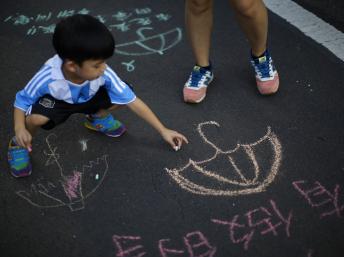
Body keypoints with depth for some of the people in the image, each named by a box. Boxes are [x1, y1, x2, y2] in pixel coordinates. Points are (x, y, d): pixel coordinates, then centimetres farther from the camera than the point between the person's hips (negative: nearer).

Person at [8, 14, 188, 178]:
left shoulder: (104, 74, -34)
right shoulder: (48, 78, -38)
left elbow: (133, 101, -27)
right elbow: (22, 100, -21)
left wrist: (163, 131, -23)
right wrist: (20, 129, -40)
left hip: (88, 99, 3)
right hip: (56, 101, -3)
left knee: (119, 98, -23)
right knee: (36, 116, -36)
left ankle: (97, 119, 12)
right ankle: (19, 145, 0)